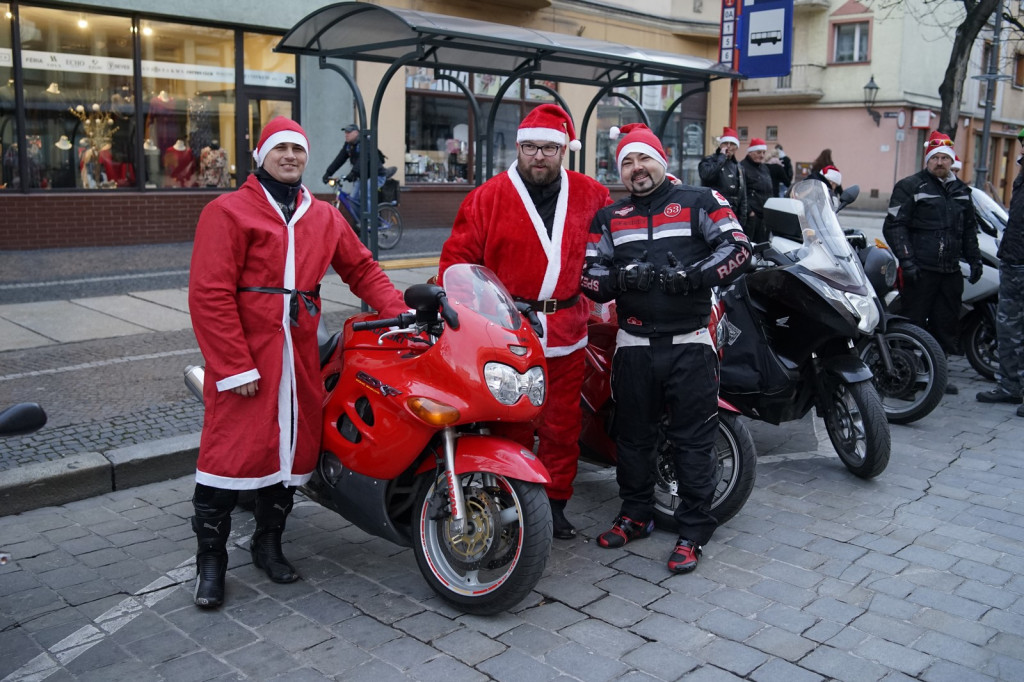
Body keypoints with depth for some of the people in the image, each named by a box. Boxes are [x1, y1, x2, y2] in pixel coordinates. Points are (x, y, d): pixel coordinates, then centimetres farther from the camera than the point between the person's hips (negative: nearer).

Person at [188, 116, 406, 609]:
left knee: (291, 447, 11)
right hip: (244, 352, -5)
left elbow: (361, 268, 18)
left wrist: (400, 311, 1)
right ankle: (211, 559, 11)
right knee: (231, 451, -4)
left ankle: (268, 543, 29)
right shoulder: (229, 212, -3)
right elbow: (210, 294, -10)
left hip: (300, 354, 6)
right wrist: (235, 365, -16)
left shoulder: (324, 217, 16)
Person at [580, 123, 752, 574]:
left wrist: (692, 276, -20)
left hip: (690, 345, -3)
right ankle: (635, 515, 32)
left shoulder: (700, 202, 4)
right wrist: (620, 279, -14)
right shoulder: (608, 218, 13)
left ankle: (693, 532, 15)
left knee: (693, 441, 2)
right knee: (633, 437, 14)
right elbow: (589, 276, 7)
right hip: (634, 346, 3)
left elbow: (738, 249, -5)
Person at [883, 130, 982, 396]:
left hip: (950, 271, 7)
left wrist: (974, 259, 20)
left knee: (946, 325, 10)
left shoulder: (961, 190, 18)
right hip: (921, 270, -6)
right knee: (913, 324, -6)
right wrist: (906, 260, -17)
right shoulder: (910, 187, -2)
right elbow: (894, 225, -9)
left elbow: (969, 228, 28)